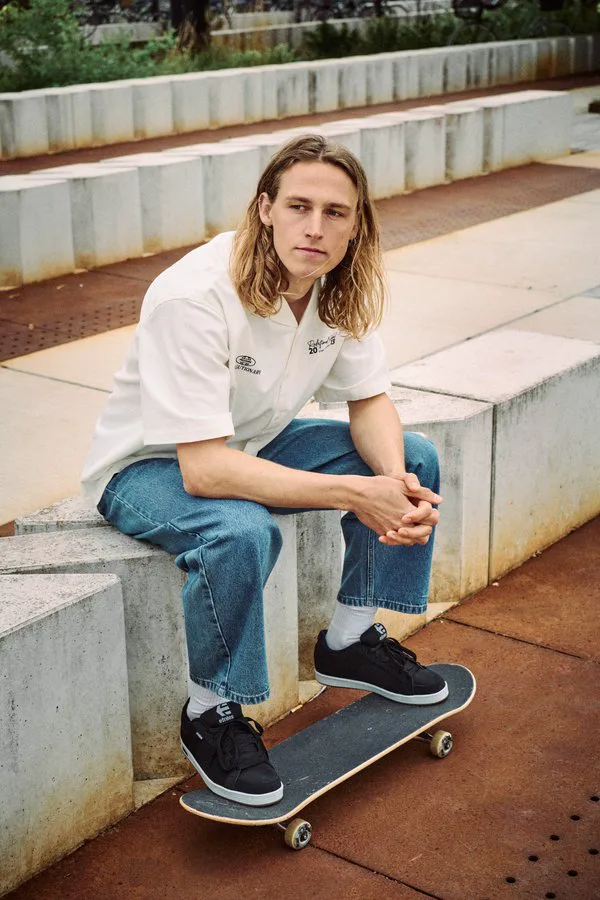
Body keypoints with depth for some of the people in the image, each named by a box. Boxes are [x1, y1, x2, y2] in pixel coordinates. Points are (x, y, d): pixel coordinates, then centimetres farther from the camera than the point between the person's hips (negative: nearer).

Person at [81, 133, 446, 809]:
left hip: (256, 444, 7)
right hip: (150, 467, -7)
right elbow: (202, 469, -37)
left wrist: (398, 485, -26)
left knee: (414, 460, -5)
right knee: (241, 532, -38)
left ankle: (349, 641, 11)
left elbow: (369, 402, -3)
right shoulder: (195, 297, -34)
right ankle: (211, 713, -11)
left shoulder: (343, 285, -12)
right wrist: (353, 492, -37)